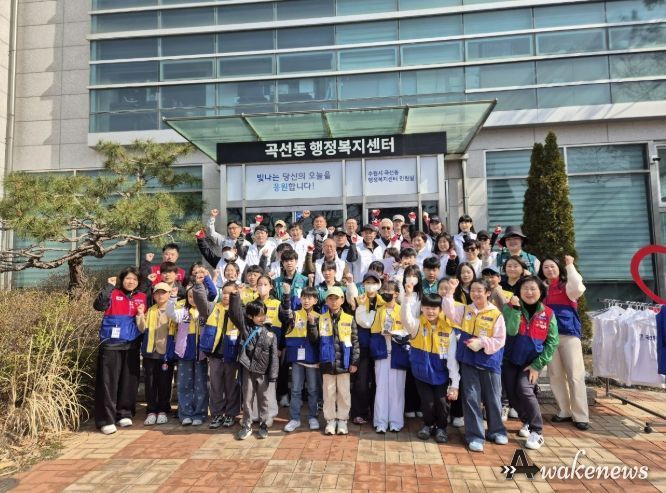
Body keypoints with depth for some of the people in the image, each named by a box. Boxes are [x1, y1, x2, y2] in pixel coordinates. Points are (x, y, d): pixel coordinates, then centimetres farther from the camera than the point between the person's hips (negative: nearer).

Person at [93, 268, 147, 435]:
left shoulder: (142, 297, 9)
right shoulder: (113, 295, 0)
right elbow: (98, 305, -18)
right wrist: (108, 286, -19)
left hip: (132, 345, 3)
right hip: (111, 344, -3)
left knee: (129, 380, 8)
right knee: (109, 381, -2)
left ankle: (124, 414, 21)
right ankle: (106, 419, 3)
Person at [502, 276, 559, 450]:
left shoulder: (548, 314, -7)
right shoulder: (510, 308, -9)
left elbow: (552, 342, -5)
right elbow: (511, 331, -23)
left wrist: (538, 365, -10)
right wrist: (515, 308, -33)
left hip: (532, 362, -2)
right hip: (510, 360, 2)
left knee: (524, 390, -19)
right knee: (512, 394, 5)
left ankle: (537, 431, -3)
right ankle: (527, 422, 32)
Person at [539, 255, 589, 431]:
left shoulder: (567, 285, 4)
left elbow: (578, 289, -19)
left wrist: (570, 266, -10)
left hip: (569, 334, -4)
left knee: (575, 375, -3)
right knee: (555, 375, 7)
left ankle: (580, 416, 4)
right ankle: (564, 411, 19)